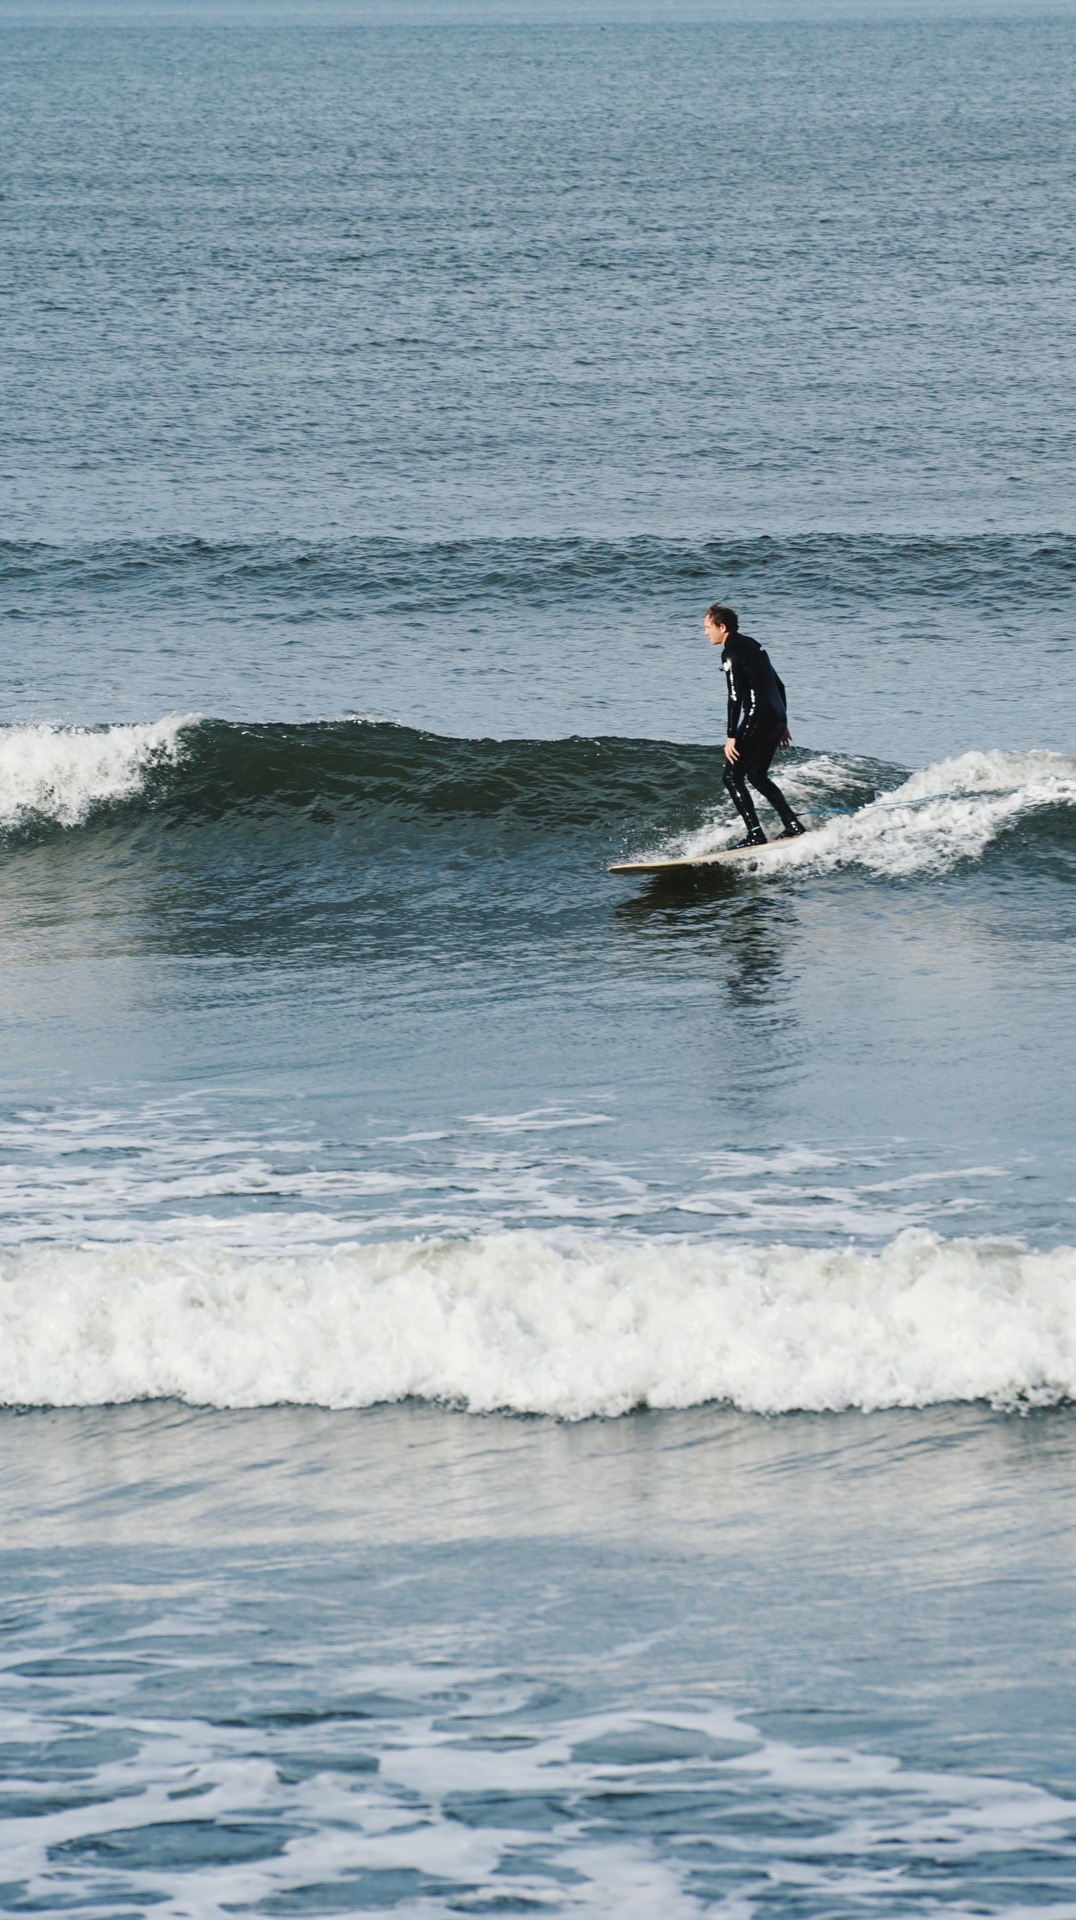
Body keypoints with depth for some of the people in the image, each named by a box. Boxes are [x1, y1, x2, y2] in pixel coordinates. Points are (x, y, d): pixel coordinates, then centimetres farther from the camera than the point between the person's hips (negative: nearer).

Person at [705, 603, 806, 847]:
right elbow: (778, 685, 23)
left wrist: (731, 736, -19)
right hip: (777, 718, 9)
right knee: (757, 776, 22)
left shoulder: (731, 652, -9)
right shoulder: (751, 645, 19)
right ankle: (793, 825, 18)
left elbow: (736, 696, -17)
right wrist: (782, 724, 27)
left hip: (758, 718, -9)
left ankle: (755, 835, -12)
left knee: (732, 776, -4)